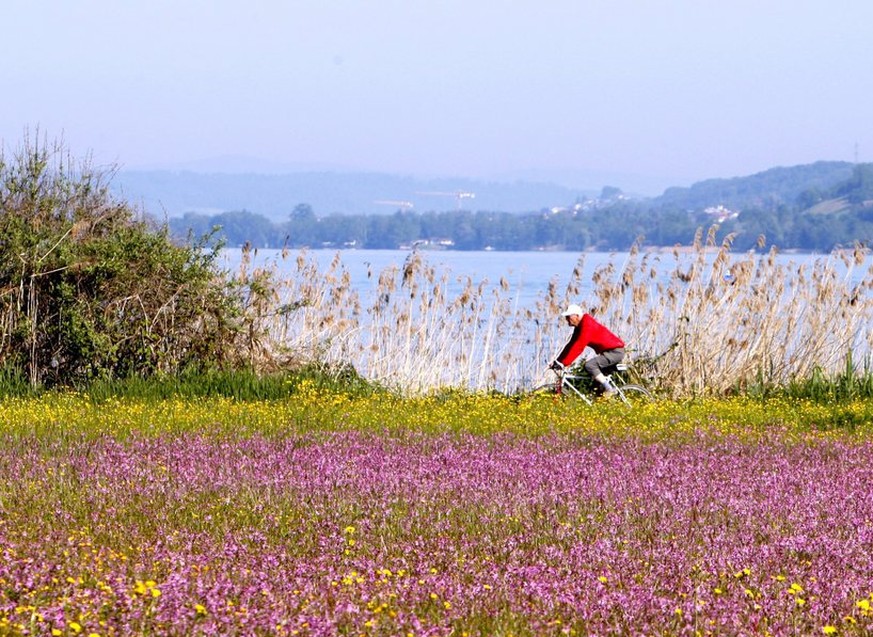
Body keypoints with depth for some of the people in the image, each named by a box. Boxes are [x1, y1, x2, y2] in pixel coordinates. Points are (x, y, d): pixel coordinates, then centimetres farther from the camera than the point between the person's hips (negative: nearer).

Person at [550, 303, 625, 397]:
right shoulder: (580, 326, 8)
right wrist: (557, 361, 4)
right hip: (608, 351, 10)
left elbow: (578, 347, -28)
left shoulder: (587, 326, -22)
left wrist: (563, 363, -29)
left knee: (589, 365, -22)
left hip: (615, 351, -10)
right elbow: (571, 345, 11)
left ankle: (609, 389, -15)